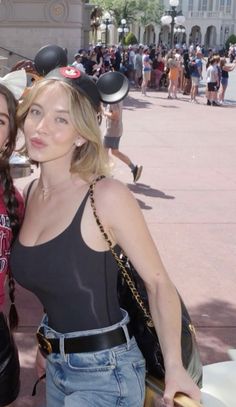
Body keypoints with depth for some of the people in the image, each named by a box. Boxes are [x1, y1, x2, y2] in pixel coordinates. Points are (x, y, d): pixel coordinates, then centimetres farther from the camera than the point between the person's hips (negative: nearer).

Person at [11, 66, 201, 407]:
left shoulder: (107, 196, -21)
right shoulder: (32, 193, -1)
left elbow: (158, 282, -15)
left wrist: (174, 367, -20)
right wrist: (48, 344, 15)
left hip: (105, 375, -6)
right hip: (56, 366, 6)